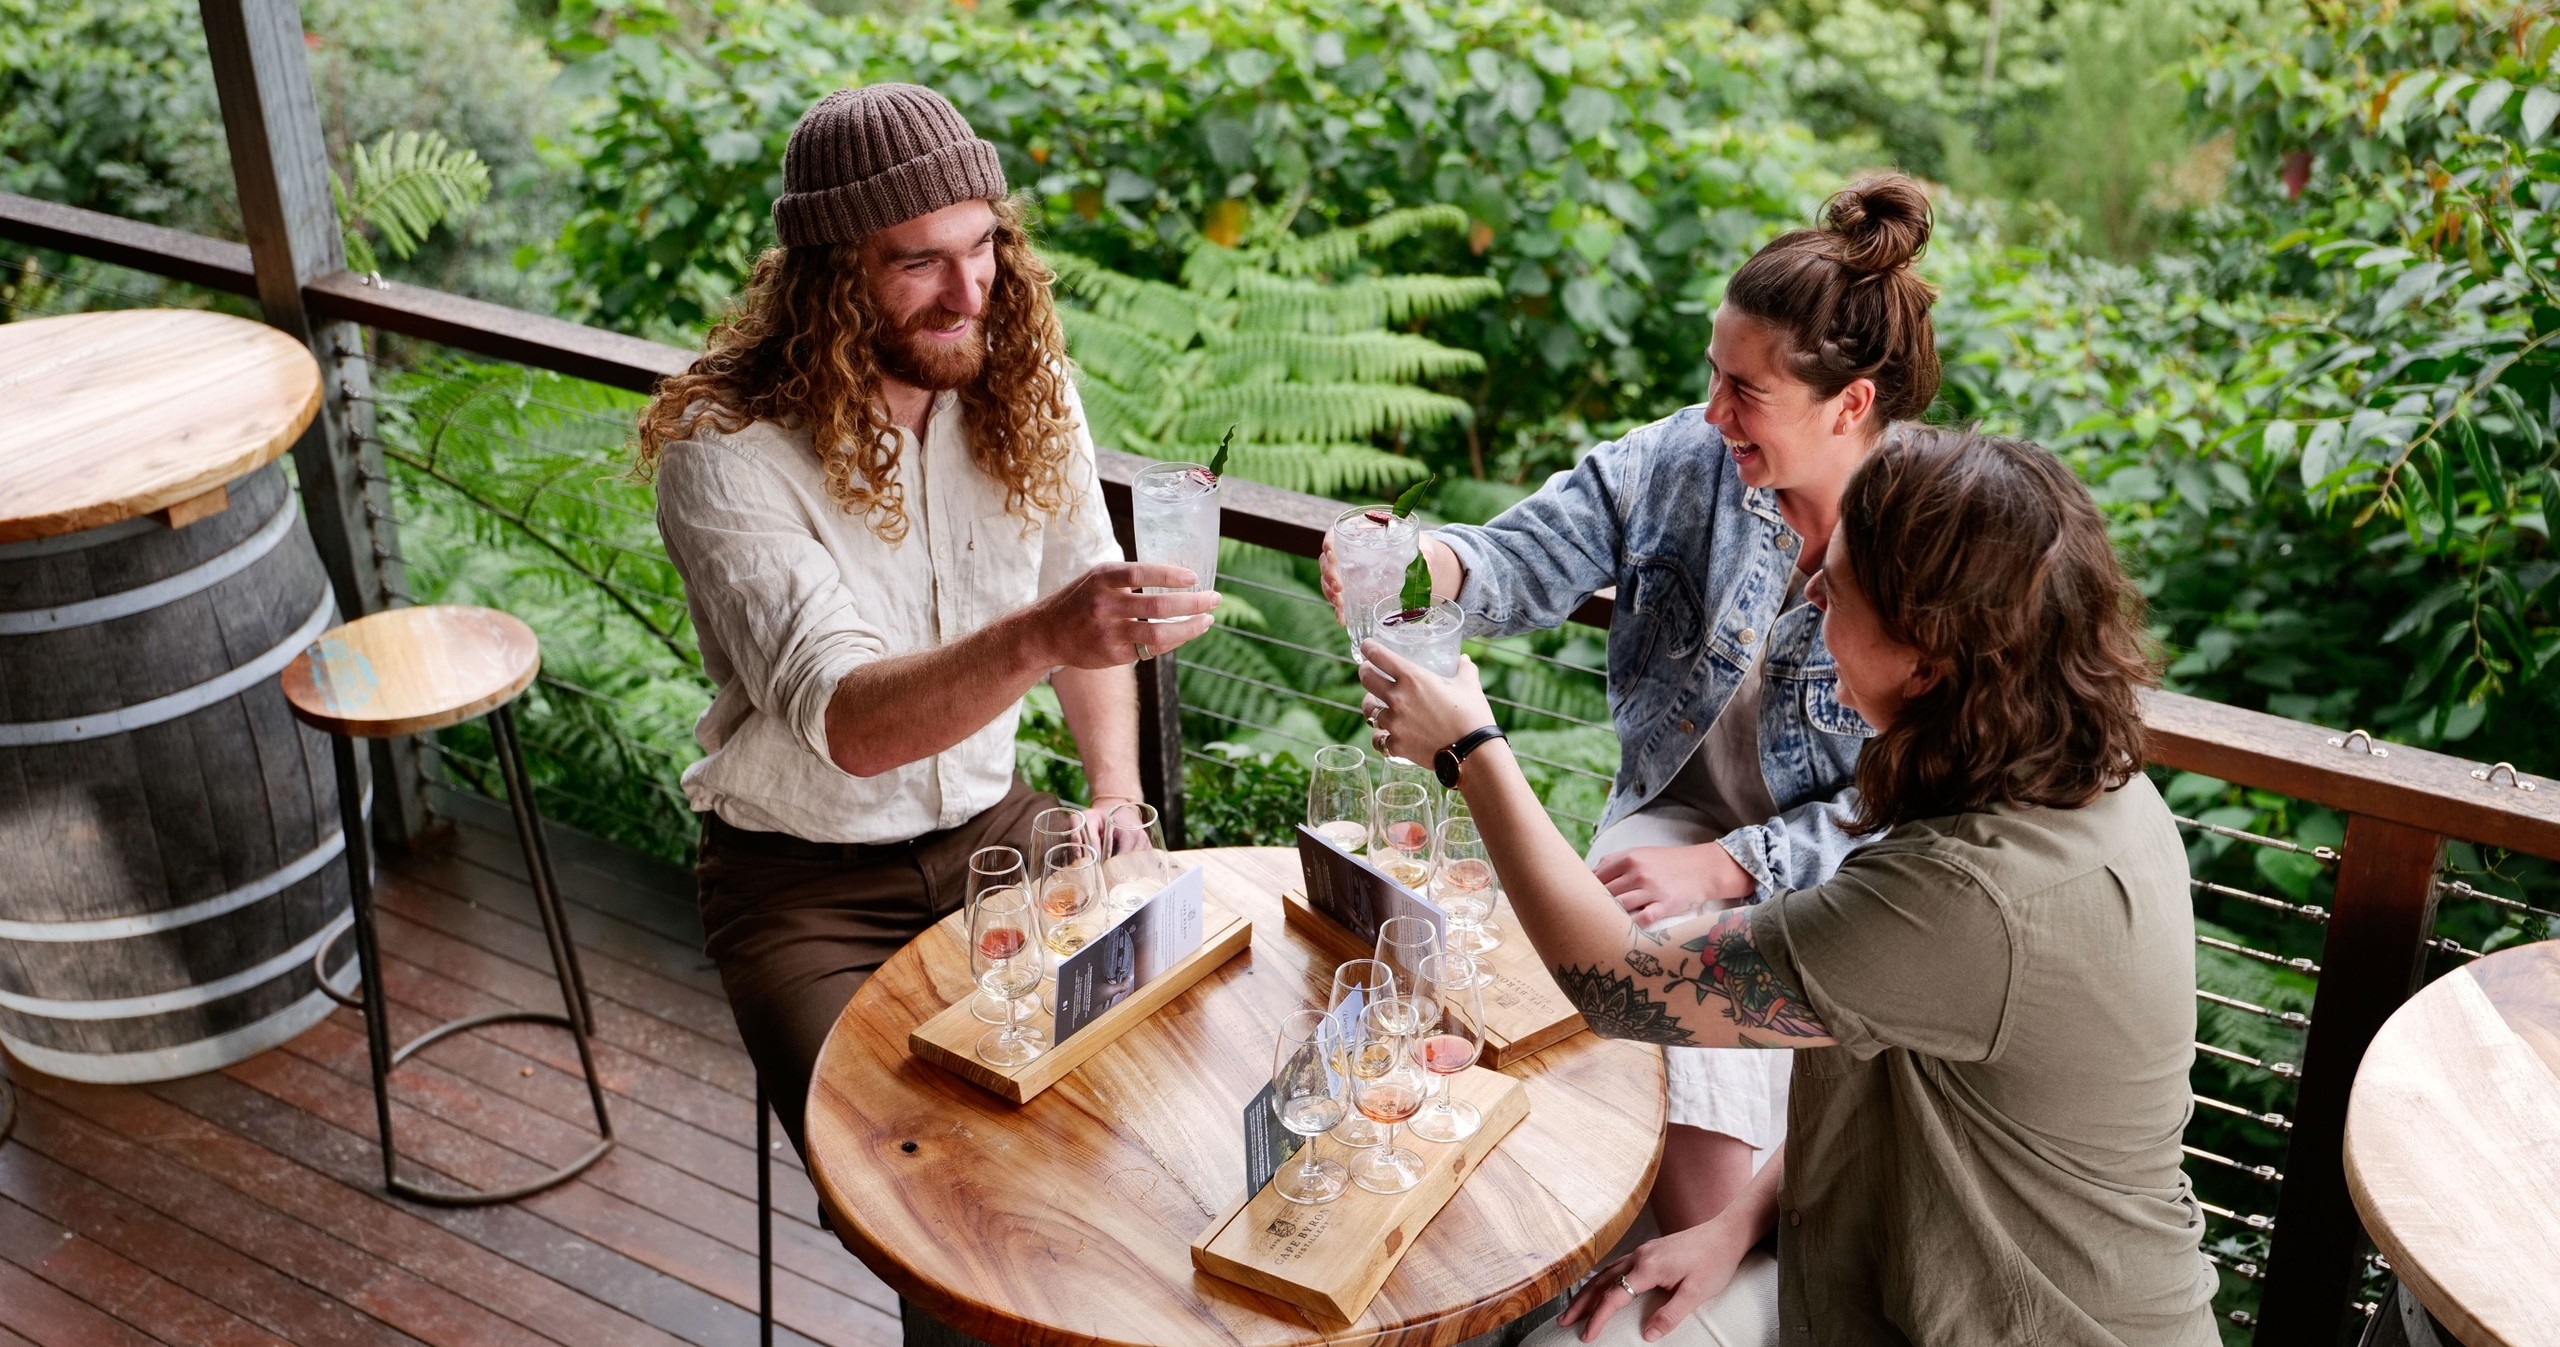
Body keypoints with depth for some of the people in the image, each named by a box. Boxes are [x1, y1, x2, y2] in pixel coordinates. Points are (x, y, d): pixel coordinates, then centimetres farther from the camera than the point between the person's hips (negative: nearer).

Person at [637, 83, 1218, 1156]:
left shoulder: (1023, 386, -5)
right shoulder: (722, 454, -22)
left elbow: (1083, 598, 10)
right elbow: (849, 725, -34)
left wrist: (1116, 796, -6)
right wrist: (1038, 637, -51)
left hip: (989, 826, 4)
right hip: (803, 873, -4)